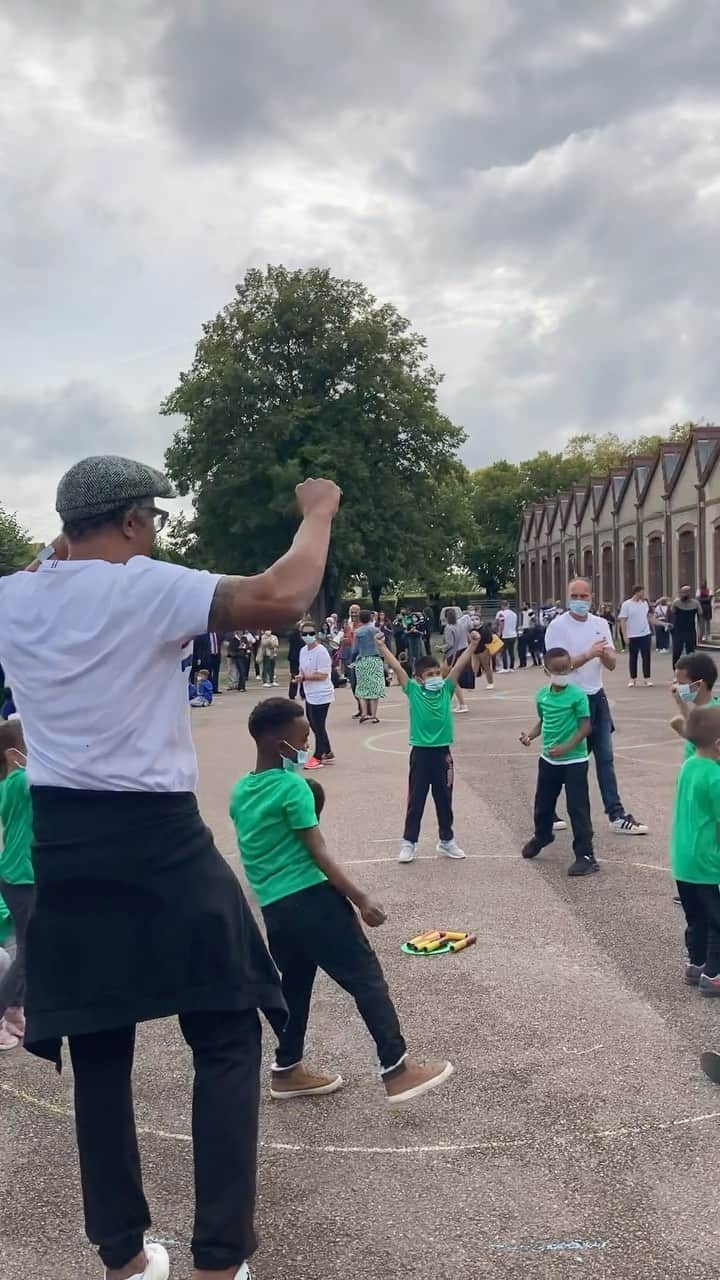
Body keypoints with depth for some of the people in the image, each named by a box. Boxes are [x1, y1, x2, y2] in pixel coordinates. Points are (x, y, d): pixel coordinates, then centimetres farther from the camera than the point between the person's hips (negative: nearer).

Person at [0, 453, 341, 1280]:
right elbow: (283, 598, -25)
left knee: (97, 1052, 16)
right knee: (227, 1038, 8)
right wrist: (318, 513, -10)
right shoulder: (145, 588, -14)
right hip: (158, 841, -6)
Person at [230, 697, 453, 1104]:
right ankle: (397, 1070, -4)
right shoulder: (293, 787, -13)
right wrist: (360, 899, -15)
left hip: (273, 906, 8)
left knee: (295, 986, 20)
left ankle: (287, 1071, 28)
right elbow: (319, 854, -16)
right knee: (367, 979, -3)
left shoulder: (240, 792, 11)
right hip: (310, 898, -8)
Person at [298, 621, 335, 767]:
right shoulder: (303, 650, 9)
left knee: (319, 727, -2)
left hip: (321, 696, -9)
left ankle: (318, 757, 7)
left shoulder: (321, 652, -18)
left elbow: (323, 675, -22)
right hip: (310, 695, 9)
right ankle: (328, 755, 27)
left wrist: (305, 677, -19)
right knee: (314, 726, 16)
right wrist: (300, 677, -2)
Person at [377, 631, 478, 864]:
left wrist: (473, 644, -9)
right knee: (416, 800, 7)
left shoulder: (446, 689, 3)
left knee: (444, 799, 14)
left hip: (442, 752, 2)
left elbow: (460, 665, -2)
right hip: (420, 752, -2)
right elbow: (396, 667, -6)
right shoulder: (413, 690, -2)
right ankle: (409, 843, 16)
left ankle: (447, 840, 28)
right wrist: (382, 646, -10)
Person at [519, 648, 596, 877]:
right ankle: (542, 836, 48)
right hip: (548, 760, 6)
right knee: (543, 803, 21)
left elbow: (585, 727, -17)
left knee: (578, 808, -4)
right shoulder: (542, 696, 1)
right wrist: (530, 736, -4)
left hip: (574, 761, -6)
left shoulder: (577, 695, -15)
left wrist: (565, 748, -26)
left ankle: (585, 855, 4)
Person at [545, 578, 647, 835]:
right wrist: (589, 654, -27)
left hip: (596, 697, 5)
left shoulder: (600, 624, 6)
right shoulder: (557, 626, -11)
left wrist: (605, 654, -20)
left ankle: (616, 815, 11)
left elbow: (612, 665, 3)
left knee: (605, 758, 7)